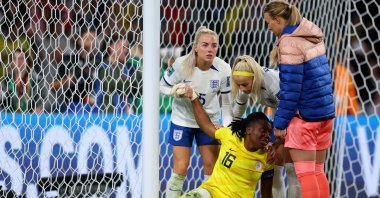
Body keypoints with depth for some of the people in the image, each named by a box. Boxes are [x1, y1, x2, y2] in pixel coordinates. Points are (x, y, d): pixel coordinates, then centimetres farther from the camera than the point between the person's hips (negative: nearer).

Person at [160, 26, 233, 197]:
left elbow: (227, 102, -8)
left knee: (212, 168, 2)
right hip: (182, 120, -2)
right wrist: (176, 91, -29)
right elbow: (163, 86, -8)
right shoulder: (182, 64, -22)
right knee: (180, 169, -5)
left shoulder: (223, 69, -19)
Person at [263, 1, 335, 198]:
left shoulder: (289, 43, -14)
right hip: (325, 111, 8)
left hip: (304, 115, -8)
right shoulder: (312, 37, 11)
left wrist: (280, 121, -10)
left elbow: (290, 88, -16)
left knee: (305, 173, -5)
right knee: (317, 172, 12)